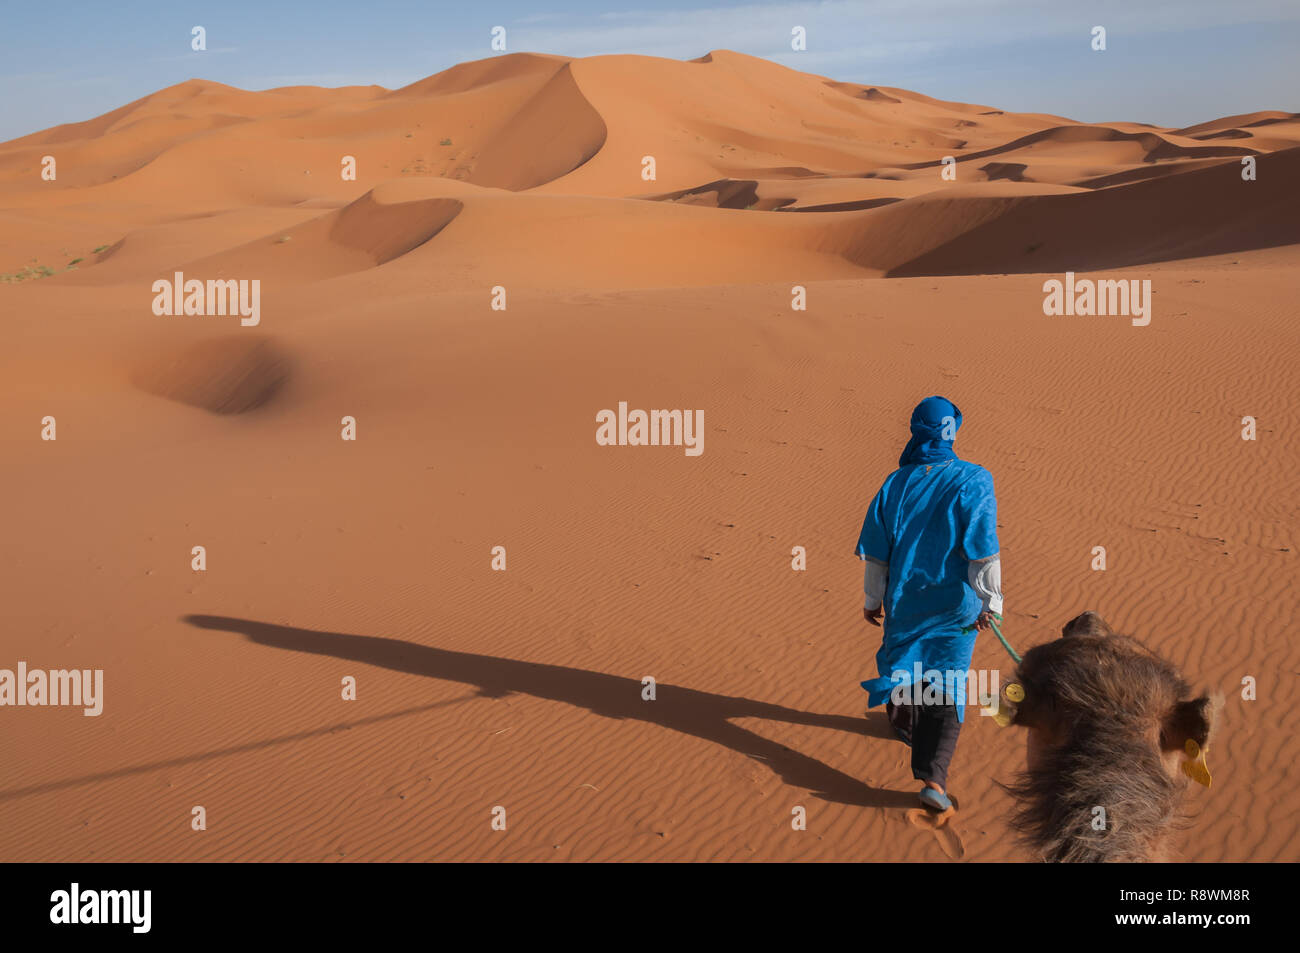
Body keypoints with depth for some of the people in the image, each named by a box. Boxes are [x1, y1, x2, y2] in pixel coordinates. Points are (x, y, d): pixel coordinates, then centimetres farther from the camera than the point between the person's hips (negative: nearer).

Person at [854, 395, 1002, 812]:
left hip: (903, 598, 3)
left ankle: (903, 720, 51)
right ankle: (933, 775, -7)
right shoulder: (973, 482, -16)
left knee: (903, 657, 27)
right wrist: (990, 602, -6)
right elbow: (984, 553, -16)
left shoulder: (895, 485, -5)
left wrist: (873, 599, 13)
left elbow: (875, 554, 1)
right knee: (946, 682, 2)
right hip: (955, 605, -3)